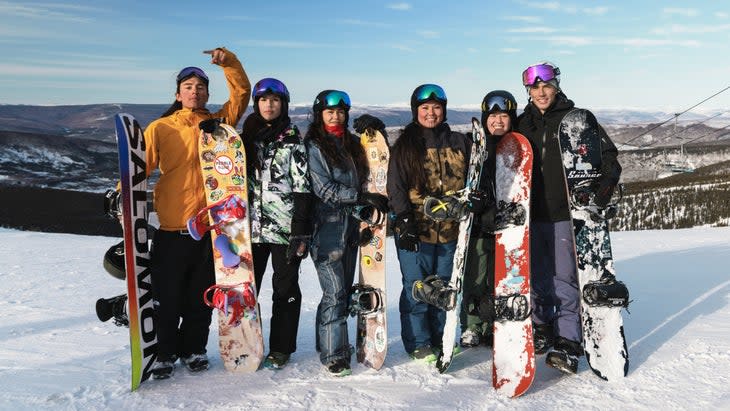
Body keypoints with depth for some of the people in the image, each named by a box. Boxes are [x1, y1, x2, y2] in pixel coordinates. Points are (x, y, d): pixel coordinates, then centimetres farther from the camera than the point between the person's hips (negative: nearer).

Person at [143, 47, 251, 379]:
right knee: (166, 298, 6)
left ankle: (193, 349, 30)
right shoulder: (160, 129, 0)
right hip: (171, 230, -2)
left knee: (201, 298, 14)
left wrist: (228, 61, -9)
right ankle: (164, 353, 23)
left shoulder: (218, 123, 9)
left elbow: (241, 92, 4)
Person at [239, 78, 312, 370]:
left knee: (285, 287, 6)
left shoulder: (293, 139, -1)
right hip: (251, 226, 4)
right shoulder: (247, 136, 12)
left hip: (285, 226, -4)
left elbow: (302, 187, -7)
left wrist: (301, 232, -13)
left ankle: (281, 348, 19)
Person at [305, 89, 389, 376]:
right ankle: (333, 354, 2)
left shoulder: (352, 143, 15)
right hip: (326, 227, -6)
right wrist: (362, 197, -16)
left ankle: (331, 341, 23)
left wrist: (371, 206, 8)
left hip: (350, 226, 7)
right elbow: (323, 188, -13)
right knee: (335, 292, -7)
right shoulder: (313, 145, -5)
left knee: (344, 290, 10)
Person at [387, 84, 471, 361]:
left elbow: (470, 181, 16)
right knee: (416, 286, 1)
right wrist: (404, 220, -10)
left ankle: (439, 338, 28)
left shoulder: (459, 142, 10)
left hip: (450, 228, 3)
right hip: (415, 229, -3)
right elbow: (395, 185, -2)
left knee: (444, 285, 12)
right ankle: (418, 343, 16)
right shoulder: (405, 145, 2)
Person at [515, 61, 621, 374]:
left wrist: (602, 188, -14)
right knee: (536, 278, 11)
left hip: (566, 213, -4)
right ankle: (542, 329, 28)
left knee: (565, 279, -5)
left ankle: (568, 344, 1)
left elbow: (608, 155, 1)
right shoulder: (523, 124, 12)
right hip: (532, 215, 4)